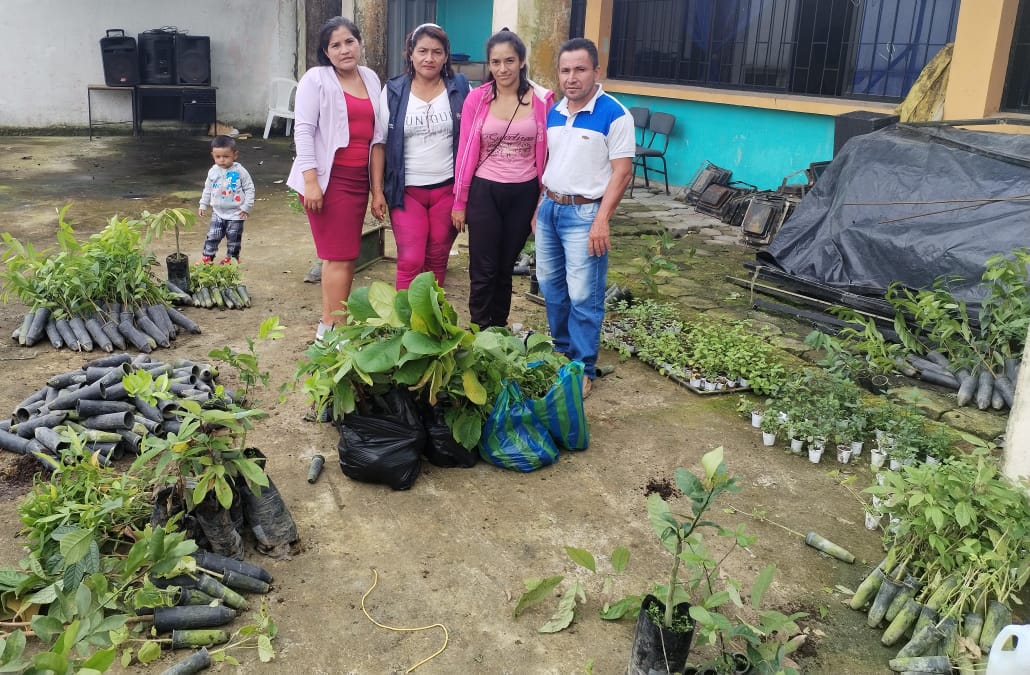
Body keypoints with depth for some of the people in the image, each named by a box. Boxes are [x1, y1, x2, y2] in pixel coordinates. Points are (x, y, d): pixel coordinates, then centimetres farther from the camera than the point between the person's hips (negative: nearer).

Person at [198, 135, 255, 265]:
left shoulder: (240, 171, -11)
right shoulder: (213, 172, 0)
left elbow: (249, 189, -6)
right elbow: (207, 189, 13)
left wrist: (247, 206, -10)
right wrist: (203, 205, 12)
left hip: (236, 213, -3)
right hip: (218, 212, 3)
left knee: (233, 238, 7)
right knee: (212, 236, -1)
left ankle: (231, 258, 24)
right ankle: (206, 258, 9)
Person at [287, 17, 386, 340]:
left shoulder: (371, 78, 13)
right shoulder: (316, 79, -6)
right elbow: (303, 130, -10)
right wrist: (310, 180, -18)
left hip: (359, 178, 6)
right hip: (328, 178, -6)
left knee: (343, 255, 10)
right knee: (340, 257, -7)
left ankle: (329, 324, 19)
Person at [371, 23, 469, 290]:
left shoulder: (460, 89, 2)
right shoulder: (394, 91, 1)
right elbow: (379, 143, 2)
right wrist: (377, 191, -4)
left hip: (448, 188, 1)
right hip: (407, 190, -1)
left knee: (437, 261, 9)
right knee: (410, 262, -7)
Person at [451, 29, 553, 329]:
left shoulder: (542, 100, -4)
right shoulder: (477, 98, -5)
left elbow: (546, 154, 2)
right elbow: (466, 152, -1)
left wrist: (544, 200, 2)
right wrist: (459, 202, 0)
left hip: (523, 193, 1)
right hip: (484, 192, -1)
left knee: (505, 267, 14)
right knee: (483, 269, 2)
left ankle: (499, 331, 29)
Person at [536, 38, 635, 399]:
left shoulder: (614, 115, -12)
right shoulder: (554, 112, 8)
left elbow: (621, 171, -14)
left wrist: (601, 220, -20)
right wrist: (539, 205, 13)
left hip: (584, 213, -7)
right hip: (549, 207, 7)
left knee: (583, 296, -3)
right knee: (550, 284, 16)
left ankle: (583, 369, 11)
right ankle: (562, 350, 34)